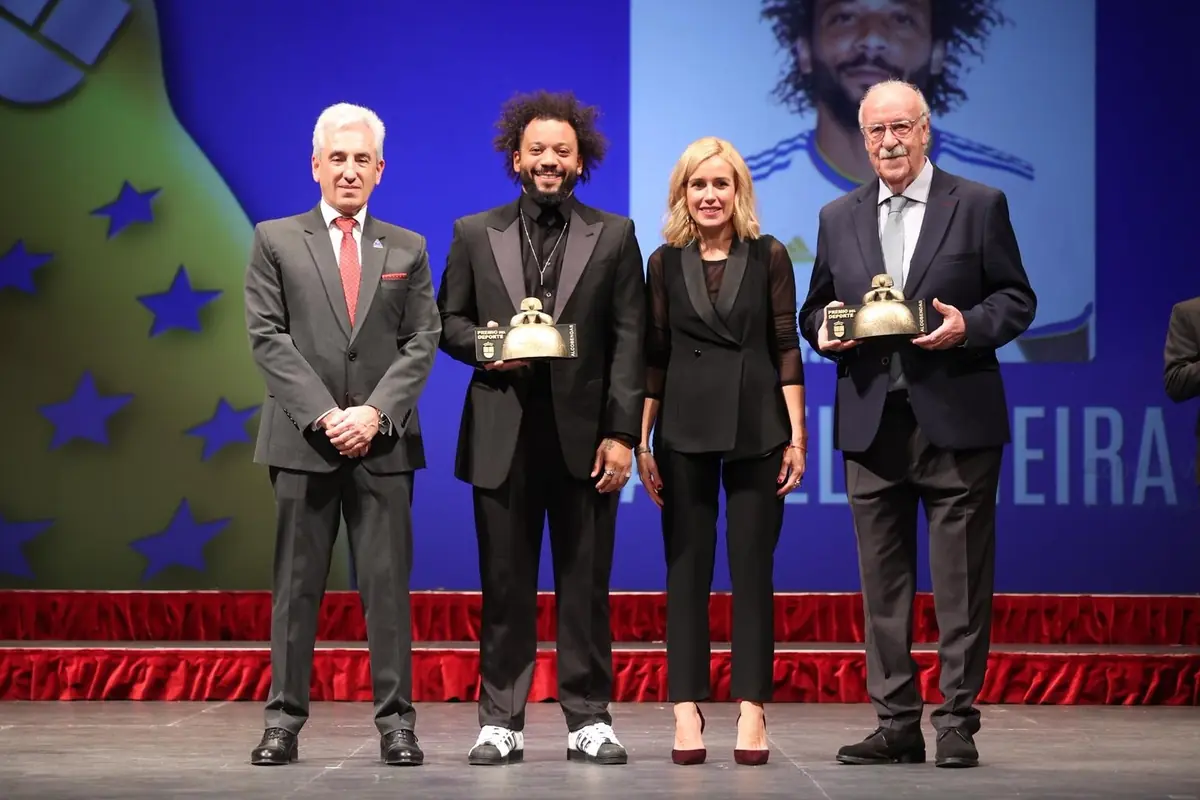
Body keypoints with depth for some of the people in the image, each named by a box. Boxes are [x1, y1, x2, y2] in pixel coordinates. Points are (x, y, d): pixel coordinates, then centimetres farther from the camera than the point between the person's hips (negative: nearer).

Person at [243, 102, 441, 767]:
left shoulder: (408, 250, 13)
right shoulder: (276, 241, 7)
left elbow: (421, 344, 6)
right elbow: (268, 338, -1)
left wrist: (375, 413, -10)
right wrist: (323, 415, -11)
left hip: (384, 442, 1)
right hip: (302, 440, -1)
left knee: (388, 583, 0)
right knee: (296, 583, 2)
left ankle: (396, 720, 4)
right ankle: (284, 718, 6)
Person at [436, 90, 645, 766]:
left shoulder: (614, 236, 7)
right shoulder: (475, 235, 10)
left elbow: (629, 341, 1)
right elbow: (448, 322, 12)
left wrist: (621, 434, -6)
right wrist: (486, 346, -10)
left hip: (584, 433, -1)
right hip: (503, 436, 1)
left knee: (586, 584, 3)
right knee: (505, 585, 4)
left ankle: (590, 719, 10)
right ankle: (501, 722, 10)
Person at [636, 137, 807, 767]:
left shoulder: (769, 257, 3)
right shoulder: (665, 262, 6)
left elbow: (786, 348, 1)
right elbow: (654, 356, 7)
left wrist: (796, 436, -4)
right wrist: (641, 441, 2)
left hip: (756, 428, -1)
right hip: (684, 430, 1)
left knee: (752, 567, 1)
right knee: (686, 568, 2)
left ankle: (752, 709, 4)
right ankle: (686, 710, 5)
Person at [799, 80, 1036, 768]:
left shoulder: (980, 206, 3)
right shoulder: (839, 218, 13)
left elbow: (1017, 298, 2)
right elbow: (816, 308, 17)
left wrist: (969, 324, -16)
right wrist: (824, 330, -5)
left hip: (957, 421, -3)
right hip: (872, 425, 3)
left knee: (961, 582, -1)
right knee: (883, 582, 6)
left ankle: (958, 723, 6)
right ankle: (898, 723, 12)